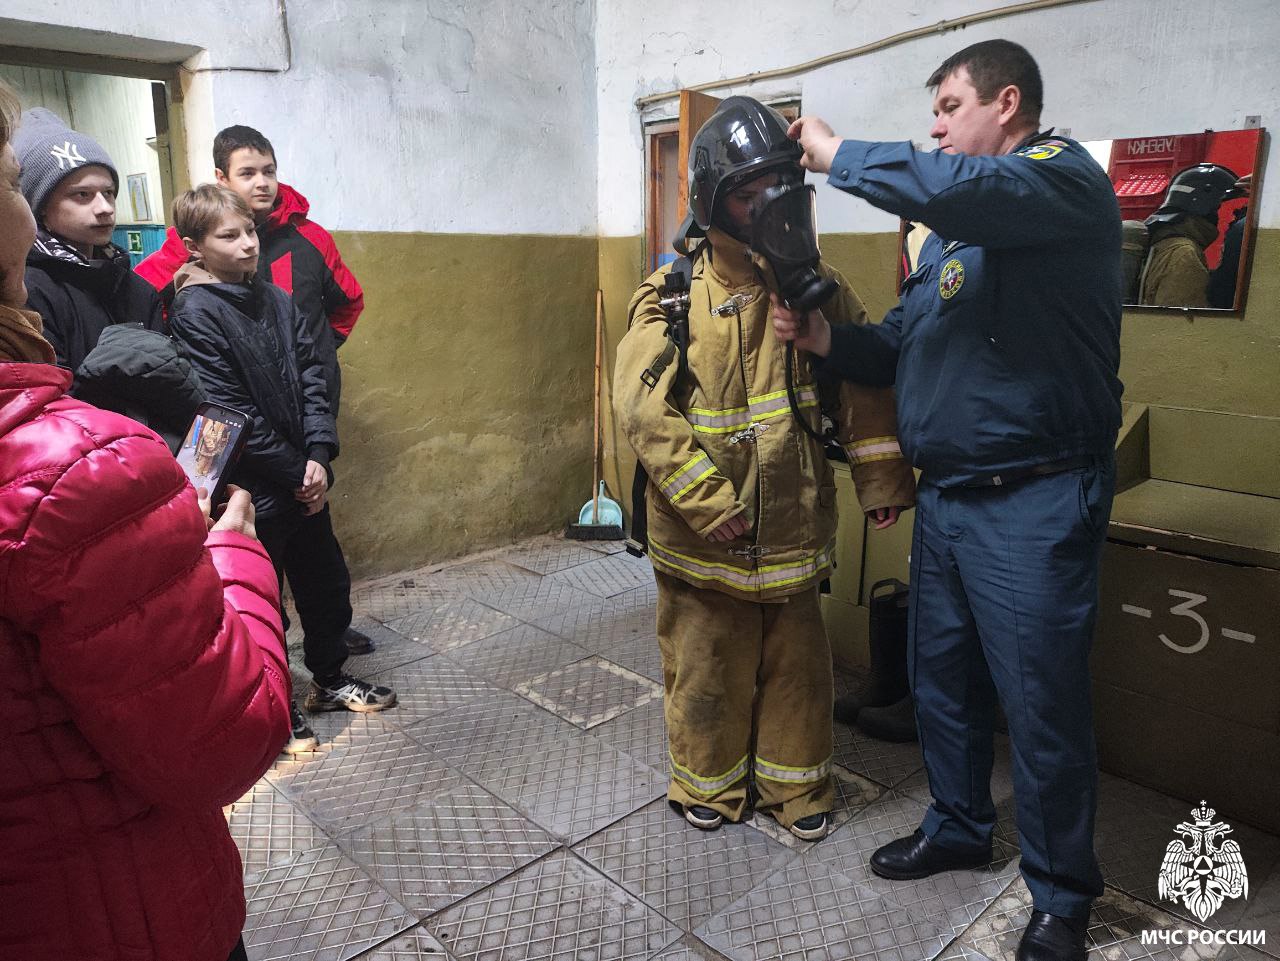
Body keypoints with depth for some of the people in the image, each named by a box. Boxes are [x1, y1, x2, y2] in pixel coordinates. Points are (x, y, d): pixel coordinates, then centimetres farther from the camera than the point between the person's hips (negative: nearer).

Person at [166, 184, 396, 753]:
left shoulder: (274, 299, 6)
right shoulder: (195, 312, -13)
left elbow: (310, 378, 2)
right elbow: (230, 413, -17)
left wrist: (318, 456, -11)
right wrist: (296, 473, -14)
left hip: (304, 480, 7)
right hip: (252, 487, -6)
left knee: (326, 580, 17)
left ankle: (329, 679, 38)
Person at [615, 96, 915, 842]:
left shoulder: (818, 285, 2)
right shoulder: (672, 296, -8)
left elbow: (864, 381, 6)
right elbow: (644, 406, -16)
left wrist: (882, 478, 3)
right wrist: (707, 500, -21)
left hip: (794, 522, 3)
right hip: (701, 530, -2)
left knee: (797, 663, 17)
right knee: (706, 666, 13)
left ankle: (796, 785, 39)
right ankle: (710, 783, 38)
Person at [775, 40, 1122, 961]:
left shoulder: (1066, 178, -8)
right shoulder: (950, 231, 17)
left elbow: (955, 188, -30)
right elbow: (902, 347, 16)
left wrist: (833, 151, -15)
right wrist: (826, 337, -3)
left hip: (1034, 505, -8)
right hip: (946, 497, 8)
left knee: (1042, 709, 4)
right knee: (942, 680, 18)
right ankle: (959, 828, 40)